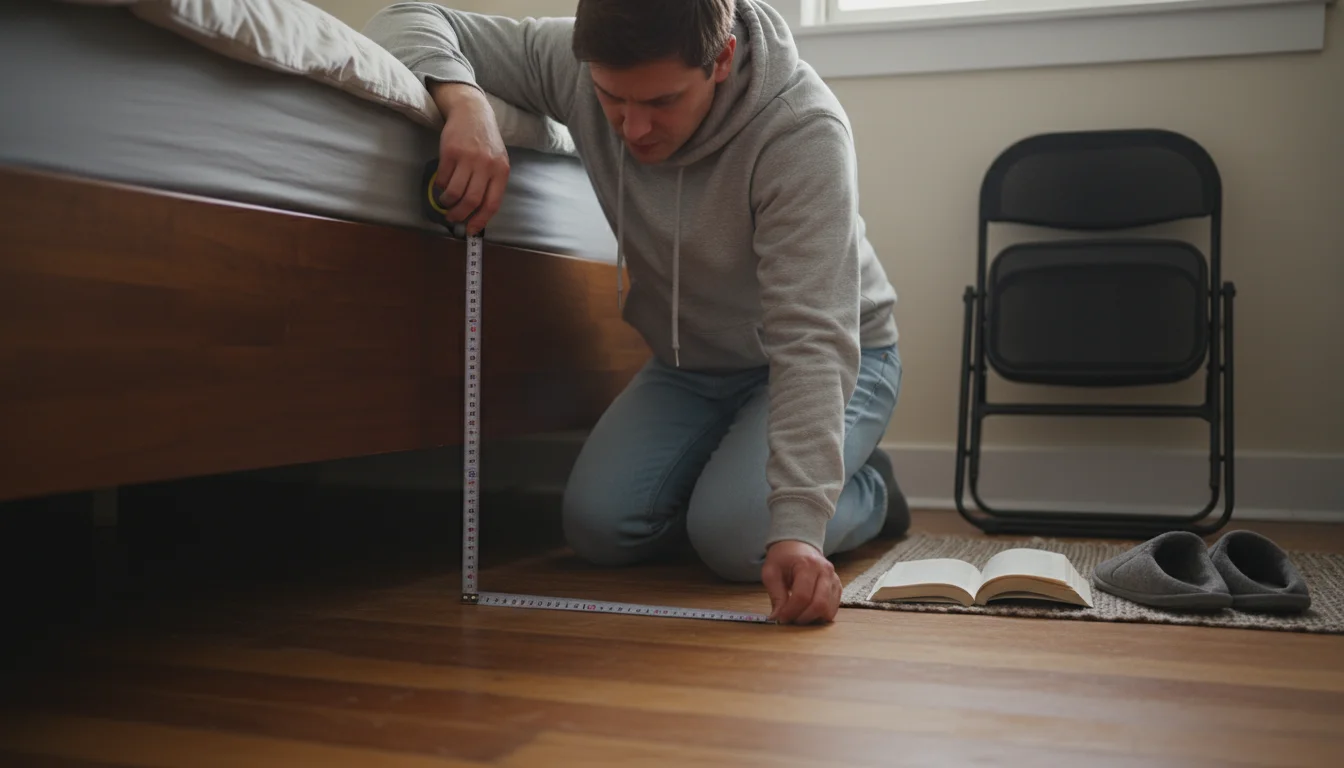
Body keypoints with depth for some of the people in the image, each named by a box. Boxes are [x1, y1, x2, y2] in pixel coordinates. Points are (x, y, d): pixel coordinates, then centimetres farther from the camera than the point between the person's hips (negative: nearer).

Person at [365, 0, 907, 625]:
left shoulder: (803, 131, -32)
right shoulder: (576, 61, -19)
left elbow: (812, 341, -36)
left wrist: (797, 526, -45)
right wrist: (462, 98, -36)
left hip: (837, 361, -4)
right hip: (689, 363, 5)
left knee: (736, 539, -24)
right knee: (598, 527, -12)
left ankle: (868, 490, 7)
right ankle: (731, 467, 17)